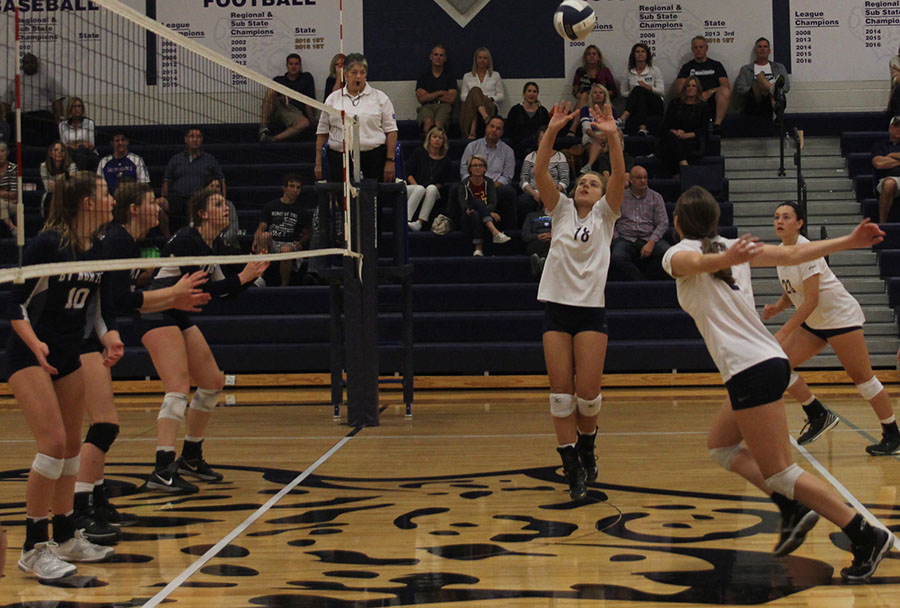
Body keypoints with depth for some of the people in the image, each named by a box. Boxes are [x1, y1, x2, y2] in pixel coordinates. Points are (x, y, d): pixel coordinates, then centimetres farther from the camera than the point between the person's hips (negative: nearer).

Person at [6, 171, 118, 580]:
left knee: (71, 447, 10)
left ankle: (65, 538, 24)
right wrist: (35, 344, -29)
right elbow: (16, 304, -15)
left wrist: (110, 340, -9)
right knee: (53, 443, -17)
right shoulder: (47, 244, -17)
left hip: (68, 357, 8)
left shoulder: (100, 250, 4)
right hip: (29, 356, -8)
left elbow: (102, 307, 10)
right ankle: (33, 548, -8)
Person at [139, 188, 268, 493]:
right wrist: (241, 278, -21)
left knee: (213, 382, 13)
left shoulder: (214, 244, 9)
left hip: (179, 317, 10)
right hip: (156, 315, -10)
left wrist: (252, 273, -1)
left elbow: (219, 288, 14)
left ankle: (190, 458, 25)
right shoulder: (187, 240, -19)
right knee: (179, 388, -22)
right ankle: (162, 472, -28)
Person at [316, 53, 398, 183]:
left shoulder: (380, 98, 7)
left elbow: (391, 131, 4)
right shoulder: (332, 99, 12)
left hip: (373, 157, -1)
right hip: (339, 158, 1)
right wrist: (318, 162, 8)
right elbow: (322, 132, 14)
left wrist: (390, 161, -4)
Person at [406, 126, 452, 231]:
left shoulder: (445, 160, 12)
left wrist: (437, 186, -9)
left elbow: (446, 182, 9)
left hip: (433, 193, 1)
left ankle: (420, 222, -46)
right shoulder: (419, 152, 8)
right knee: (420, 189, -35)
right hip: (412, 187, -1)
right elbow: (409, 173, 2)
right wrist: (417, 186, -12)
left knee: (431, 188, -33)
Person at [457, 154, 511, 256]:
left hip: (486, 222, 1)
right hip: (468, 222, -1)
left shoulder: (489, 183, 9)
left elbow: (493, 203, -6)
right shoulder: (464, 184, 3)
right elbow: (464, 206, -11)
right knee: (477, 201, -32)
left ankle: (478, 249, -49)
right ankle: (496, 233, -50)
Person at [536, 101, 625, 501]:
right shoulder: (561, 210, 12)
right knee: (560, 391, -5)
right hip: (556, 307, 1)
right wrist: (552, 131, -14)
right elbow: (540, 173, -2)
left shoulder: (604, 214, 9)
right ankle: (573, 468, 0)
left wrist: (612, 136, -21)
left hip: (591, 310, -1)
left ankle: (587, 448, 24)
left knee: (588, 393, -4)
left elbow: (620, 177, -8)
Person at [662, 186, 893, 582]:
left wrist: (725, 259, -48)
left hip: (750, 370, -9)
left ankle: (865, 535, -8)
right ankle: (793, 508, 8)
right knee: (719, 445, 21)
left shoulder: (677, 254, -2)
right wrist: (849, 241, 12)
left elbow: (696, 260, -26)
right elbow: (792, 254, 10)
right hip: (771, 360, 9)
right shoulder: (731, 248, 17)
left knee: (777, 471, -4)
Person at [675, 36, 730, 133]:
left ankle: (717, 123, -36)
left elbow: (727, 86, 8)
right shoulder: (687, 67, 20)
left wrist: (711, 92, -11)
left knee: (725, 91, -32)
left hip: (714, 102, 0)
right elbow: (678, 89, 6)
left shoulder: (716, 65, 21)